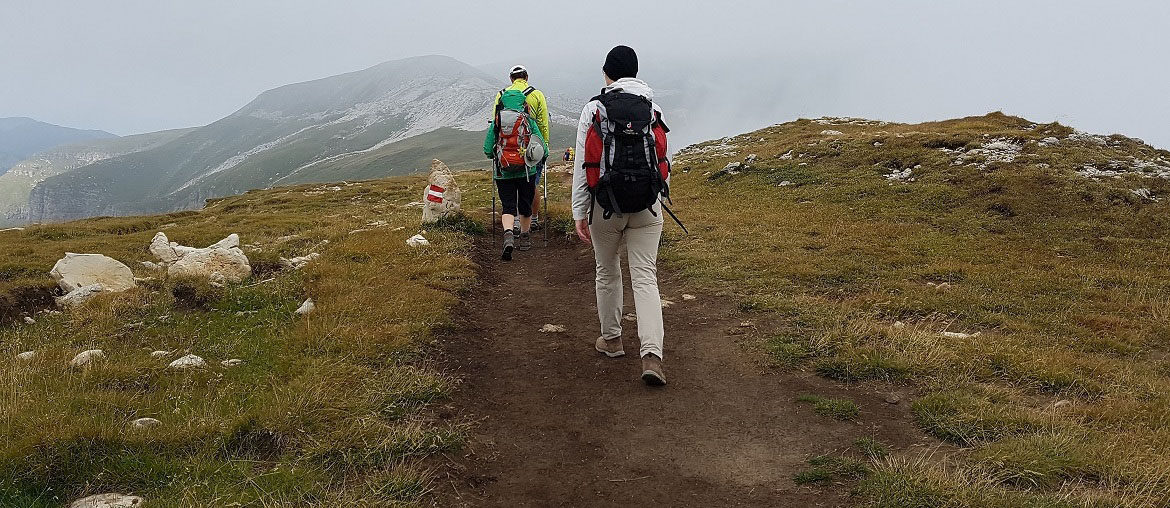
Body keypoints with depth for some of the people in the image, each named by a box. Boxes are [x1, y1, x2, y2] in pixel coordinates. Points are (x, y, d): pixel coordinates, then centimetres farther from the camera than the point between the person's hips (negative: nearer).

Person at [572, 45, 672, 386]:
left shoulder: (594, 110, -3)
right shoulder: (653, 110, 4)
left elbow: (582, 165, -6)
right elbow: (664, 161, 6)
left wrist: (579, 214, -2)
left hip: (606, 207, -1)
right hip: (648, 207, 1)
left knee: (607, 273, 19)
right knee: (645, 278, 0)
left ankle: (611, 339, 33)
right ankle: (652, 355, -13)